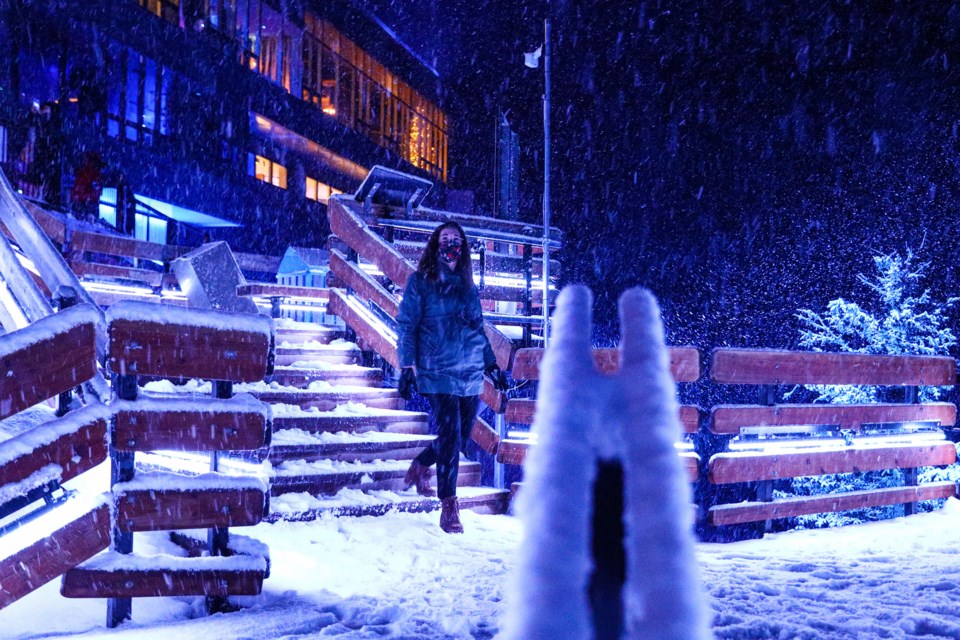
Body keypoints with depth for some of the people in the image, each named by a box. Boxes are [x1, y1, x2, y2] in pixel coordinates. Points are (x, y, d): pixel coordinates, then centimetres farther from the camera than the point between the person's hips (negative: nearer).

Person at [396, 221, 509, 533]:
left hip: (471, 374, 5)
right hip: (439, 373, -5)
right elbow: (406, 326, -3)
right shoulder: (420, 282, 1)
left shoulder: (467, 286, 15)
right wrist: (407, 367, -12)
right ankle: (448, 507, -2)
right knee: (450, 436, -11)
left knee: (461, 437, 8)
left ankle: (421, 465, 37)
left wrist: (492, 365, 18)